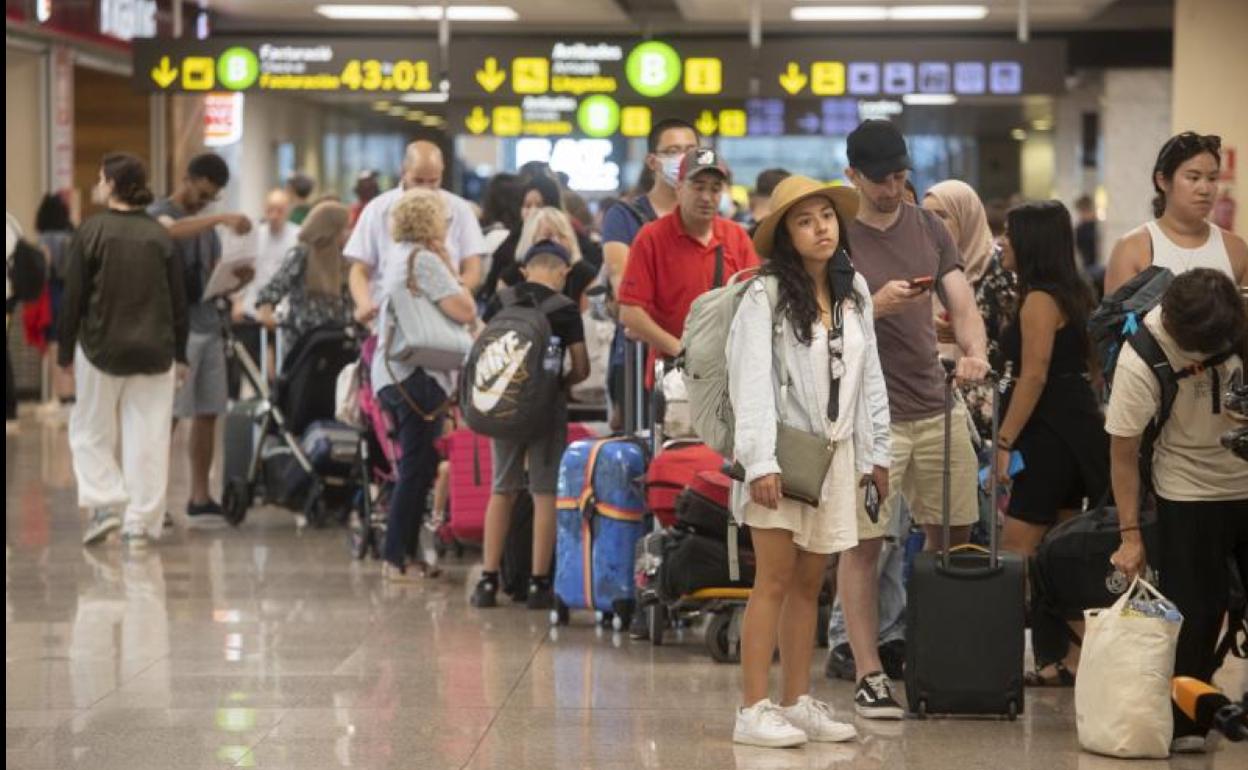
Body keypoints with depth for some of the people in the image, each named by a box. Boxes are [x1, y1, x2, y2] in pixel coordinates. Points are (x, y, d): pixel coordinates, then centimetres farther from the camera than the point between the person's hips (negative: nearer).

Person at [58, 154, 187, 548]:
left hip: (101, 348, -2)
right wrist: (180, 354, 13)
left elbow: (73, 297, -6)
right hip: (154, 351, 2)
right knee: (147, 438, 4)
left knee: (91, 431, 12)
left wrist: (65, 351, 3)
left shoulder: (91, 231, -7)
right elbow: (179, 300, 5)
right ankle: (140, 522, 3)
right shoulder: (160, 235, 2)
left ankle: (105, 503, -2)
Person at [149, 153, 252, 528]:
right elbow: (173, 230, -28)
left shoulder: (207, 223, 20)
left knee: (207, 414, 7)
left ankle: (200, 499, 13)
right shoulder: (159, 213, -3)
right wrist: (222, 219, -37)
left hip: (207, 325, 7)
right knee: (166, 417, -7)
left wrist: (235, 276, 1)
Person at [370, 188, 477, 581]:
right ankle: (397, 557, -7)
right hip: (418, 376, -10)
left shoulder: (400, 258, 18)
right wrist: (450, 266, -6)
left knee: (414, 468, 14)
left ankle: (397, 554, 16)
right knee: (418, 468, -7)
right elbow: (465, 311, -18)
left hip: (390, 372, 10)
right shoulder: (426, 260, -12)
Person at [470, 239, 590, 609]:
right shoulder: (565, 309, -6)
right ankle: (538, 584, 1)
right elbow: (581, 367, -5)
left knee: (502, 491, 13)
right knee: (545, 494, 2)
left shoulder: (500, 302, 4)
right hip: (546, 407, -4)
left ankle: (488, 579, 11)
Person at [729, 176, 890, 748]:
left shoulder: (854, 293, 11)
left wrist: (876, 452, 12)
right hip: (783, 451, -6)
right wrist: (760, 461, -21)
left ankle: (797, 703, 14)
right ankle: (753, 711, -6)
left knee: (810, 582, 8)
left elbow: (870, 375, 15)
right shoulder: (765, 296, -9)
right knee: (776, 578, -8)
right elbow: (751, 380, -15)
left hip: (835, 453, 6)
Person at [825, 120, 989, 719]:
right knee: (863, 544, -5)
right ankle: (868, 674, 0)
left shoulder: (929, 229, 12)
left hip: (935, 405, 5)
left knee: (953, 536, 8)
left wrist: (974, 350, -15)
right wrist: (876, 306, -24)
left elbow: (962, 304, 5)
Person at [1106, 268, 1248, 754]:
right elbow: (1123, 453, -15)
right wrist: (1131, 534, -12)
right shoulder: (1140, 360, -24)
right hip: (1190, 494, -3)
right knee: (1195, 612, -3)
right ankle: (1183, 724, 9)